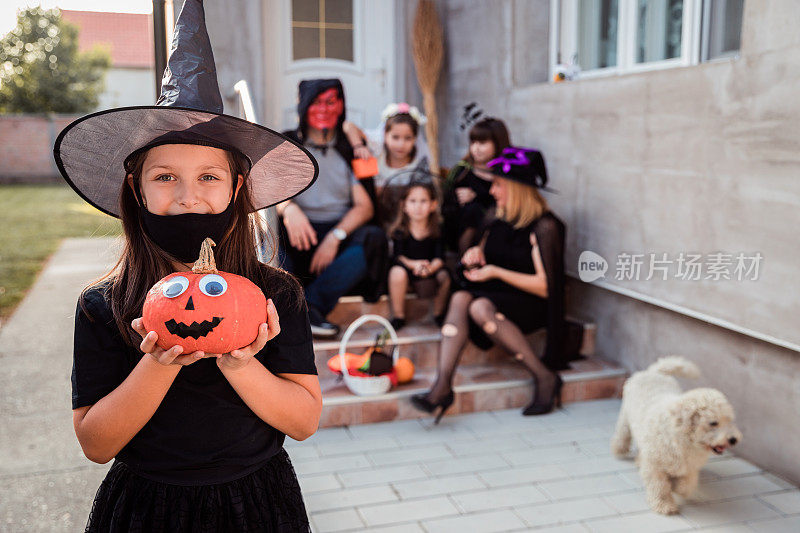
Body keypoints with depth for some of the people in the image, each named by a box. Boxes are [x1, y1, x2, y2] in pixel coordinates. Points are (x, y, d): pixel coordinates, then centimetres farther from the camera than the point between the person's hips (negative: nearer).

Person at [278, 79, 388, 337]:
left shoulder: (348, 149, 16)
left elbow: (365, 206, 4)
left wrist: (335, 236, -14)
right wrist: (288, 208, -27)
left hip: (339, 236, 1)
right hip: (296, 239, -1)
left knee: (374, 238, -30)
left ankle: (309, 305, -30)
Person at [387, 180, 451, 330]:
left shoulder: (437, 229, -7)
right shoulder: (400, 230, -10)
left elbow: (440, 257, -13)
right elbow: (398, 256, -14)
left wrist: (430, 267, -36)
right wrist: (414, 264, -34)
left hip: (430, 272, 1)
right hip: (407, 267, -1)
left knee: (445, 275, -27)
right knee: (397, 271, -33)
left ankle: (438, 314, 1)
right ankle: (399, 317, -14)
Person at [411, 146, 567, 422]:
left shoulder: (543, 227, -10)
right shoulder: (499, 222, 13)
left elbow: (545, 287, -14)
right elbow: (479, 263, 25)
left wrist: (495, 272, -17)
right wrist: (475, 254, 1)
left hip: (532, 305, -6)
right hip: (495, 297, 6)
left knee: (480, 307, -34)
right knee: (460, 298, -25)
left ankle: (545, 378, -23)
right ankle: (442, 384, -40)